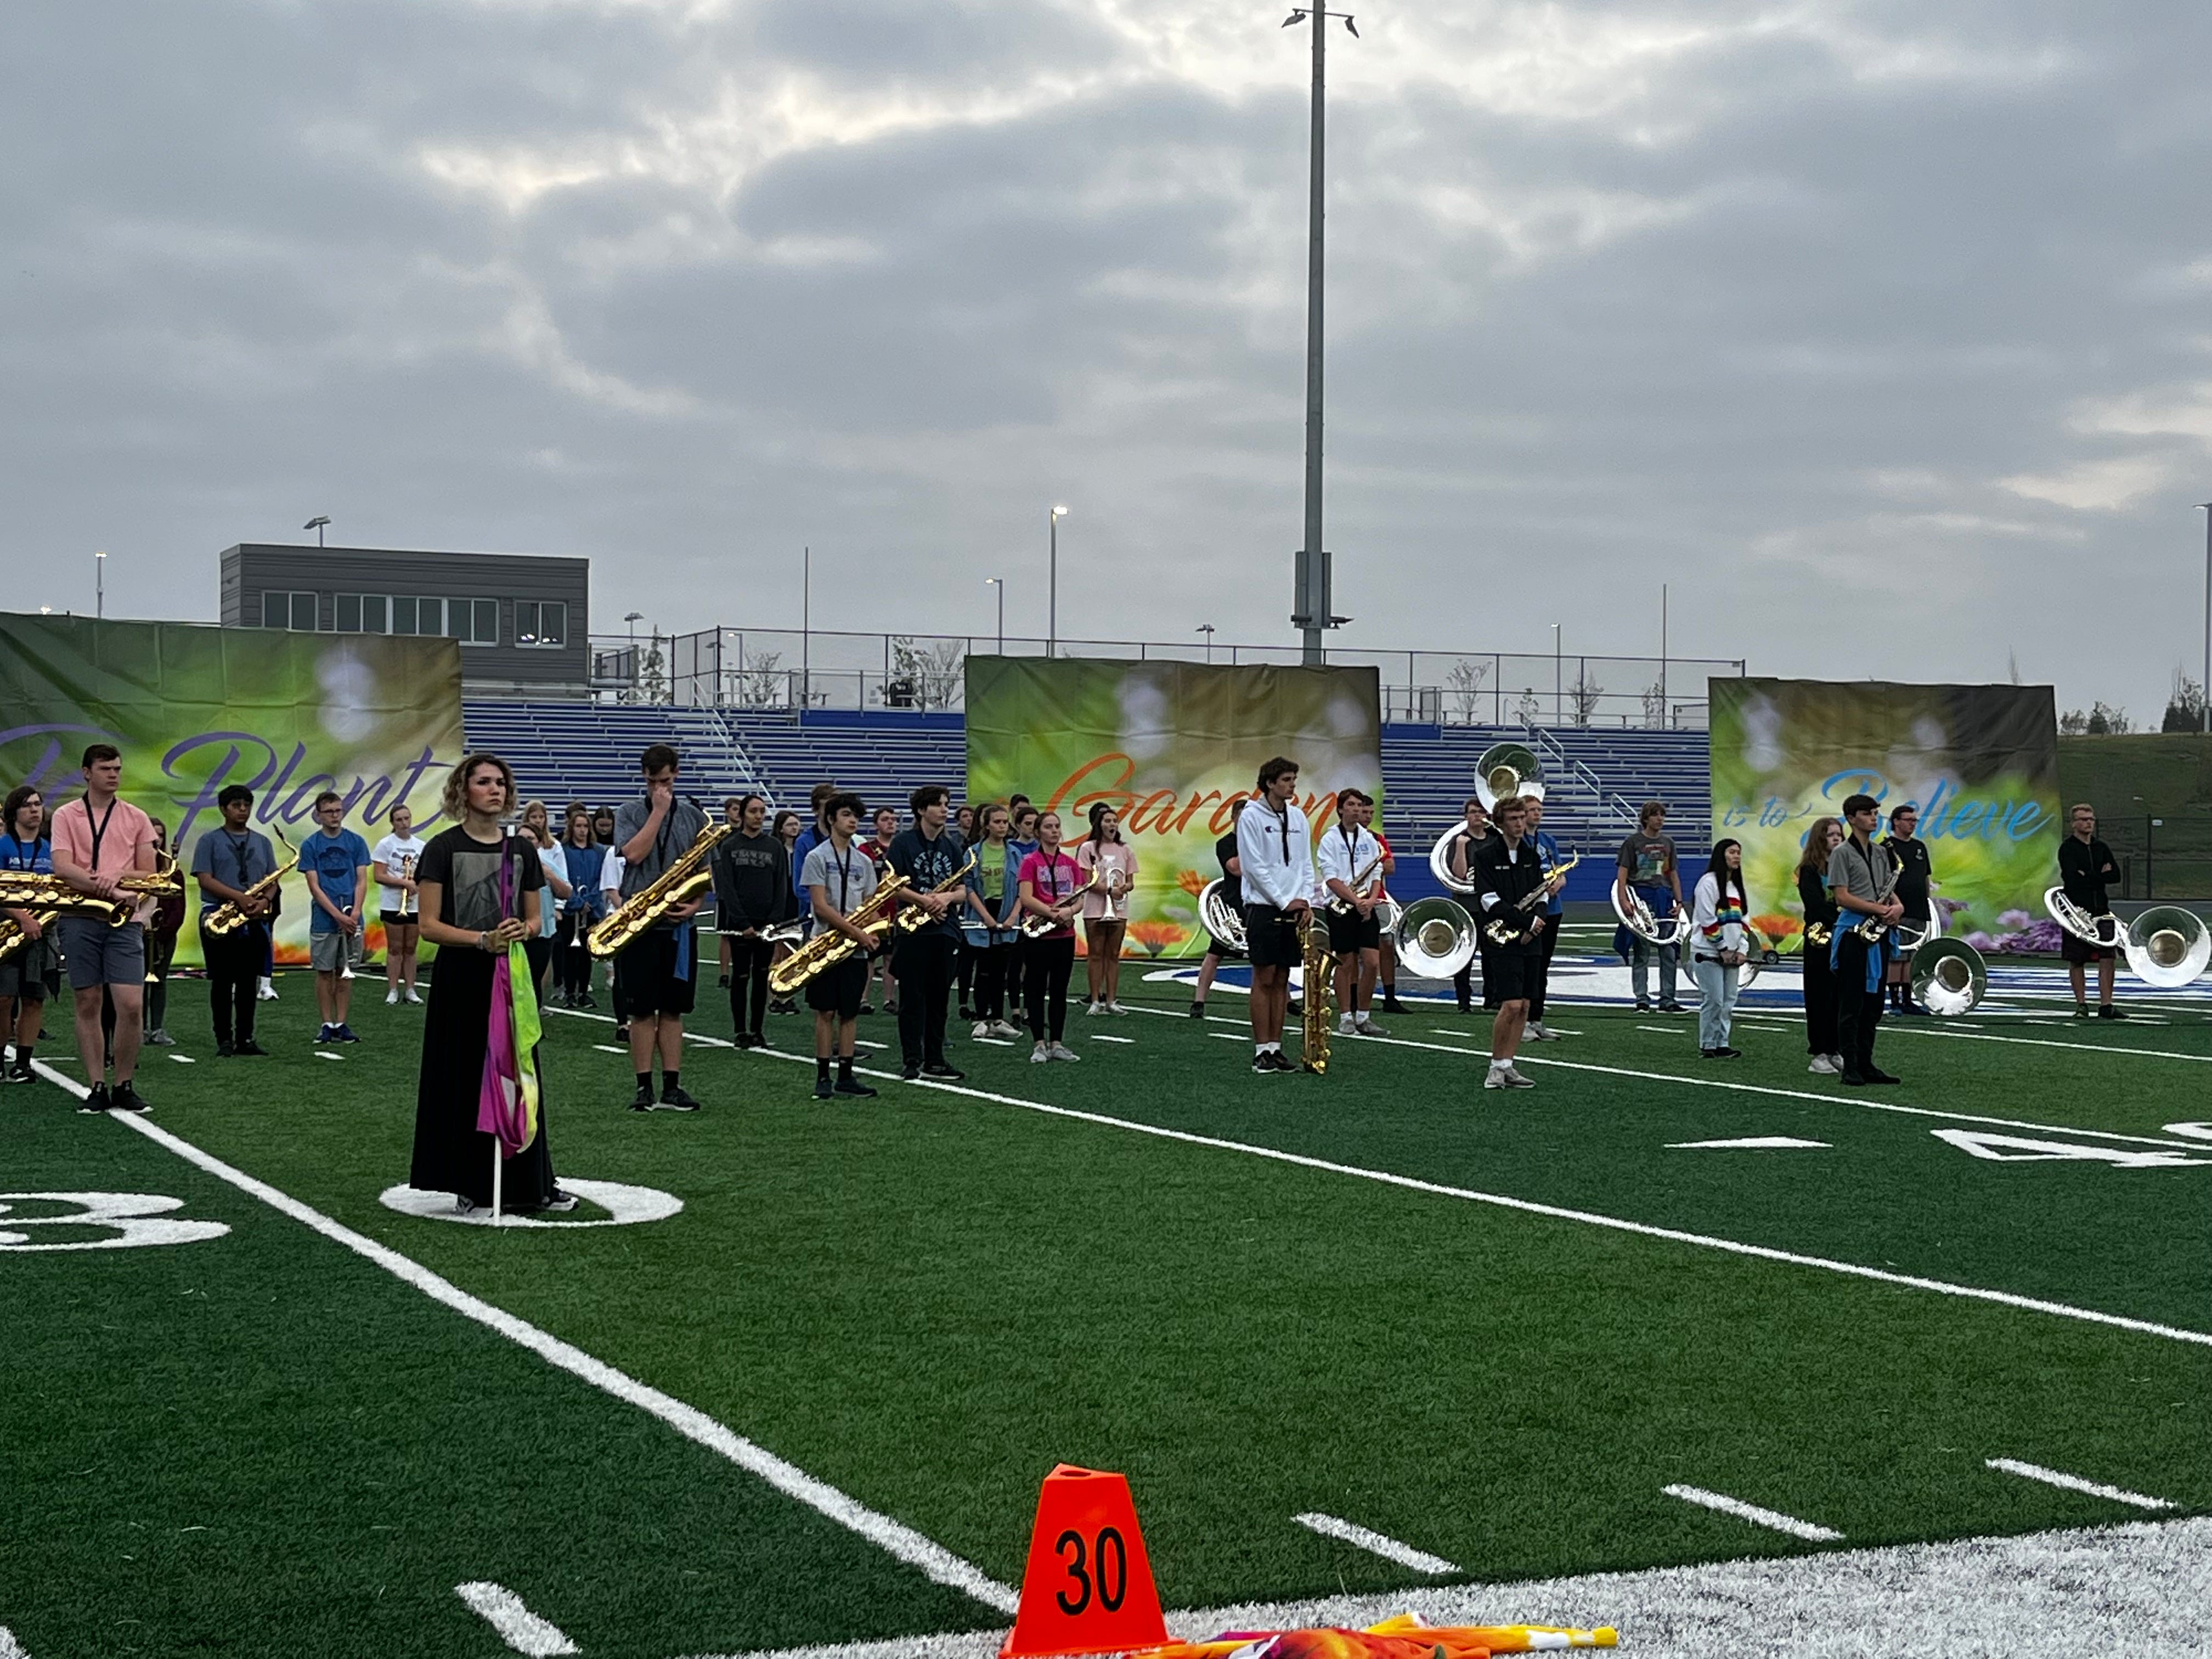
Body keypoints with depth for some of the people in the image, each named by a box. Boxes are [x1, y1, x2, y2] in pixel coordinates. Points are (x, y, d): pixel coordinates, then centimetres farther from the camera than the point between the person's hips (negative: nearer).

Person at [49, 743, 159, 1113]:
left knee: (132, 1005, -9)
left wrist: (118, 877, -13)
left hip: (125, 920, 1)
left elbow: (149, 875, 7)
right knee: (88, 1004, 3)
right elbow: (62, 867, -8)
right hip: (80, 919, 0)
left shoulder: (137, 819, 10)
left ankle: (125, 1086, 5)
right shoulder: (66, 816, 6)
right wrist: (106, 887, -18)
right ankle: (97, 1087, 9)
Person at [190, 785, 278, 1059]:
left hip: (254, 921, 4)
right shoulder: (210, 841, 2)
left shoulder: (262, 842, 16)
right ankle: (224, 1040, 2)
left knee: (248, 982, 6)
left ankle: (245, 1039, 10)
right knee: (222, 981, -2)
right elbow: (205, 879, -8)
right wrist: (239, 897, -19)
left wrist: (265, 901, -9)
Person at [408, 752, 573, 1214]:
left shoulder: (521, 850, 10)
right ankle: (470, 1185, 8)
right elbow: (429, 925, -8)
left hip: (511, 975, 4)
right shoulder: (444, 847, -5)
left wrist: (522, 930, -10)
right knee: (464, 1078, -1)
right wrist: (482, 940, -20)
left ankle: (528, 1184, 11)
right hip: (462, 977, -4)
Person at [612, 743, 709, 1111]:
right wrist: (658, 812, -10)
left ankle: (672, 1087, 8)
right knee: (641, 1010, 0)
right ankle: (645, 1088, 4)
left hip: (678, 926, 2)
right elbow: (634, 854, -14)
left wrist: (696, 904, -6)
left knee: (673, 1009, 6)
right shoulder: (629, 814, 4)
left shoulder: (694, 817, 10)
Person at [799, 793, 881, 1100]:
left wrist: (870, 933, -7)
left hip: (856, 948, 4)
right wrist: (855, 931, -17)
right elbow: (820, 905, -11)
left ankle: (846, 1076, 10)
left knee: (850, 1013, 6)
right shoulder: (817, 857, -3)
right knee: (826, 1012, -2)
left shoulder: (864, 861, 13)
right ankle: (822, 1077, 4)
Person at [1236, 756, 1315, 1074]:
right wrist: (1285, 902, -12)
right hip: (1263, 907, -5)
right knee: (1264, 979, -5)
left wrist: (1305, 900, -2)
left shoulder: (1298, 817, 12)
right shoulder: (1252, 816, -6)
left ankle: (1276, 1048, 9)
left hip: (1293, 910, 5)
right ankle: (1262, 1051, -2)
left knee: (1282, 979, 6)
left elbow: (1305, 863, 13)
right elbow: (1254, 867, -11)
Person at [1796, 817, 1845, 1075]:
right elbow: (1816, 906, -12)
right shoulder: (1810, 870, -2)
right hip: (1821, 940, -5)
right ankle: (1820, 1055, 2)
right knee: (1821, 996, -2)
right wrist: (1837, 927, -21)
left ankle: (1838, 1051, 11)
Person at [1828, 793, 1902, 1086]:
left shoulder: (1880, 852, 17)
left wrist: (1897, 906, -2)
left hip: (1879, 932, 7)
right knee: (1851, 1003, -4)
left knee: (1873, 1002, 9)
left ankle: (1866, 1063, 15)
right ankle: (1850, 1067, -3)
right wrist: (1879, 909, -17)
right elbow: (1842, 897, -12)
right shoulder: (1842, 852, -5)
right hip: (1853, 932, -7)